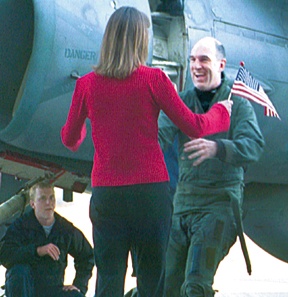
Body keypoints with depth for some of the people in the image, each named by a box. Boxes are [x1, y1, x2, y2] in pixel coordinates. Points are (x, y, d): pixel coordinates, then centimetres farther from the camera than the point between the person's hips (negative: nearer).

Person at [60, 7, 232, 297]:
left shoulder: (87, 84, 2)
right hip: (151, 190, -2)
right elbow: (194, 126, -1)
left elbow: (69, 139, 14)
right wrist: (222, 110, 19)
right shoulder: (153, 79, -5)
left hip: (106, 194, 2)